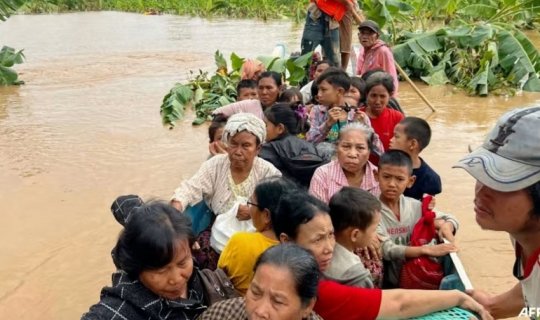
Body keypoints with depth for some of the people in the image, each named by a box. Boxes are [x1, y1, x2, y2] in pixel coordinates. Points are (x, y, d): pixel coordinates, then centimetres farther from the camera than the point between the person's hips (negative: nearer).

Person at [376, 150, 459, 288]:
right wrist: (427, 250, -30)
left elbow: (451, 219, 13)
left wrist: (445, 226, -9)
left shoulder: (415, 206, 1)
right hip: (385, 283, -5)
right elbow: (387, 250, -22)